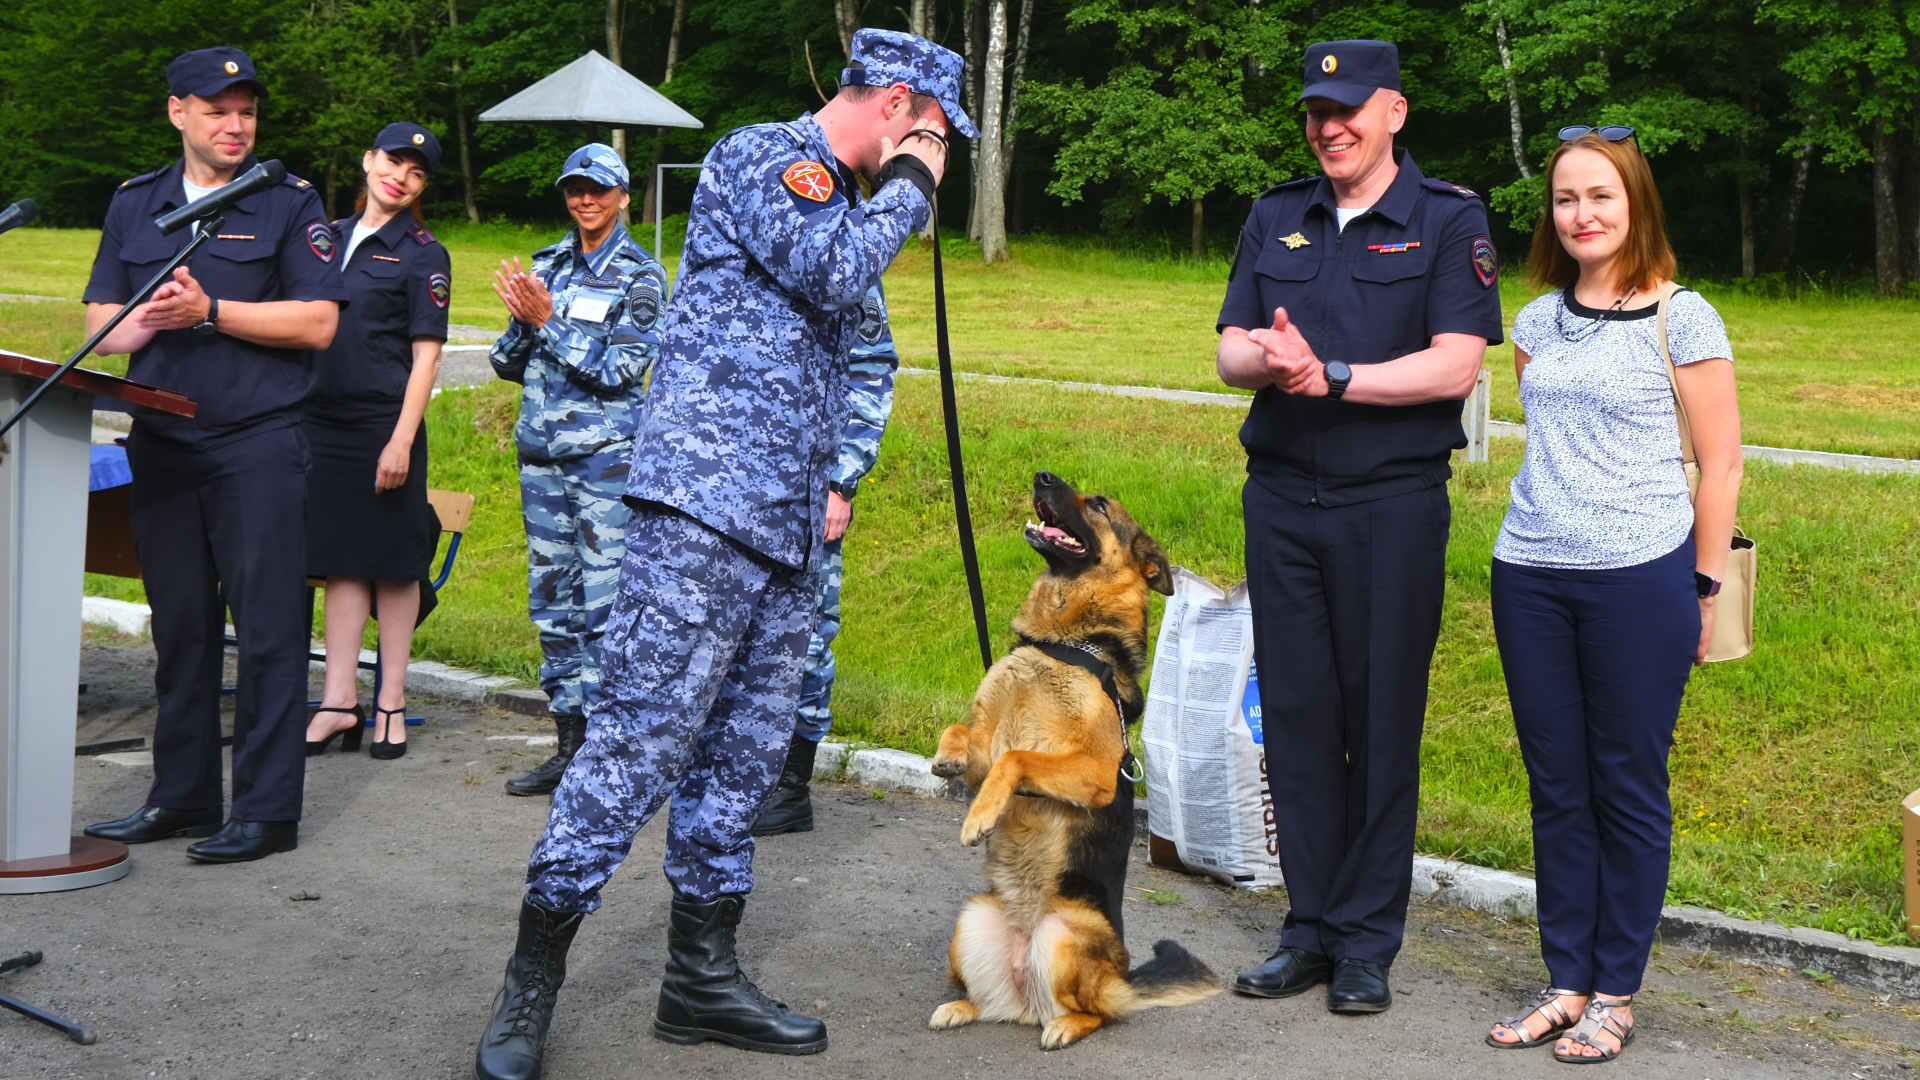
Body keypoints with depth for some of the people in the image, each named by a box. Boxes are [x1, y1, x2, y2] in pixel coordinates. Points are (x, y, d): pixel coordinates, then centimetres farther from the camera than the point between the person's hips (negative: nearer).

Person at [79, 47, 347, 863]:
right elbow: (100, 326, 12)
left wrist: (210, 312, -13)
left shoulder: (289, 203, 3)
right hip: (161, 443, 4)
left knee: (267, 627, -4)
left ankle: (267, 810, 2)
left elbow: (318, 323, -6)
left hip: (259, 442, -4)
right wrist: (148, 320, -10)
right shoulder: (135, 204, 15)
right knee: (179, 625, 9)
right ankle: (180, 796, 19)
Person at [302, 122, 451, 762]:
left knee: (393, 562, 2)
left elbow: (426, 353, -8)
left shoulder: (422, 254, -3)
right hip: (323, 419, 5)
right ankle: (340, 699, 11)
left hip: (384, 422, -5)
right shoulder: (332, 236, 13)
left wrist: (402, 440, -16)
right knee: (340, 559, 7)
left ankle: (391, 701, 11)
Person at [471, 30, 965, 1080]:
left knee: (744, 749, 10)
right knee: (643, 734, -11)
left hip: (786, 524, 10)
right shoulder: (760, 154, -4)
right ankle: (530, 981, -2)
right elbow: (834, 273, -20)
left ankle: (702, 975, 18)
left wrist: (829, 483, 25)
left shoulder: (844, 201, 24)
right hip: (707, 501, -10)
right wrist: (908, 185, -4)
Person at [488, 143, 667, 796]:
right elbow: (507, 364, 12)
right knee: (551, 601, 8)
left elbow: (619, 369, -13)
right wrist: (521, 320, -8)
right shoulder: (546, 265, 12)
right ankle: (570, 744, 16)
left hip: (608, 454, -6)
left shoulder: (641, 276, -3)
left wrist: (548, 321, -15)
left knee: (605, 601, -8)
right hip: (542, 452, 6)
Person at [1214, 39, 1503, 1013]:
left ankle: (1367, 942, 11)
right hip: (1280, 495, 4)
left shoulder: (1449, 220, -2)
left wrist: (1331, 376, -18)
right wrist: (1265, 358, -14)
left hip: (1392, 502, -4)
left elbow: (1456, 364, -11)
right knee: (1295, 713, 7)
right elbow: (1231, 348, 9)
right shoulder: (1275, 217, 13)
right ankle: (1310, 930, 17)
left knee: (1380, 720, 1)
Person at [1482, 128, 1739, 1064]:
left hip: (1640, 578, -5)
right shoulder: (1536, 322, 10)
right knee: (1556, 786, 9)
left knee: (1628, 788, 4)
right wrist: (1548, 524, 16)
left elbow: (1720, 464, -2)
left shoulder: (1680, 318, -4)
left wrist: (1703, 588, -3)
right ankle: (1567, 980, 20)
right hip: (1530, 575, 5)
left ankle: (1615, 992, 15)